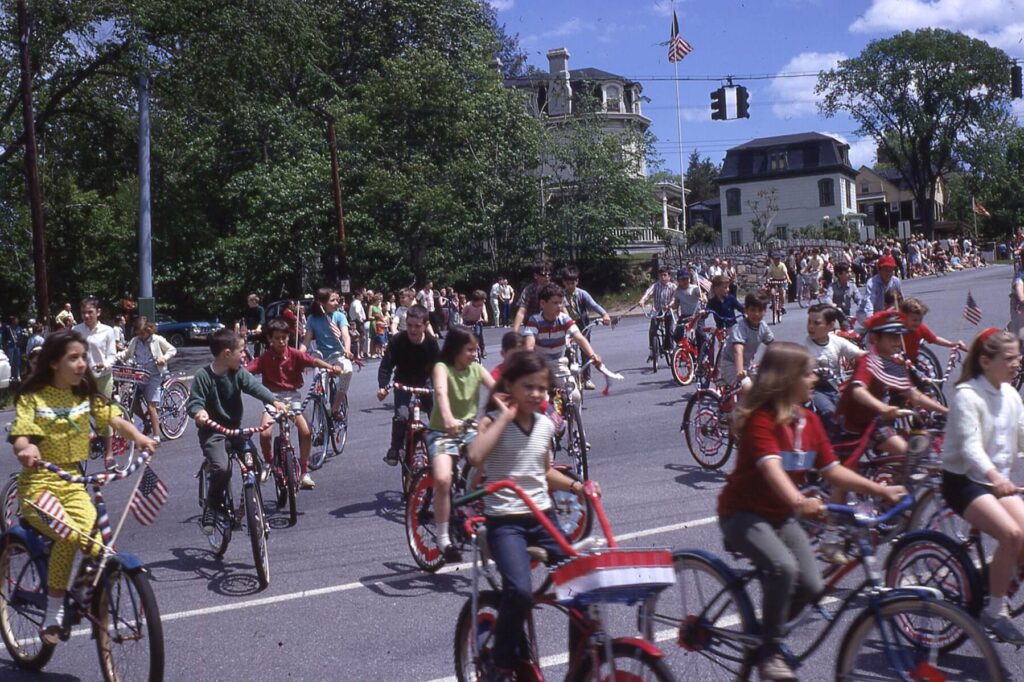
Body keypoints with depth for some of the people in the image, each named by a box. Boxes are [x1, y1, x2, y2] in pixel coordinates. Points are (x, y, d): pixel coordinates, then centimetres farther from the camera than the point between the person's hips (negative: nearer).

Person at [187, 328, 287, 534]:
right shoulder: (202, 376, -11)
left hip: (235, 428, 5)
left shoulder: (239, 372, 0)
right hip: (212, 431, -5)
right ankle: (211, 508, -3)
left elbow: (254, 386, -13)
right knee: (222, 468, -26)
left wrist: (274, 401, -30)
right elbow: (194, 401, -13)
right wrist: (198, 412, -37)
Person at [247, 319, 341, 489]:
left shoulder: (294, 354, -6)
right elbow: (246, 371, -16)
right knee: (265, 433, -20)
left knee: (306, 431, -15)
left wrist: (331, 367, -32)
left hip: (292, 396, 1)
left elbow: (314, 361, -16)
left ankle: (304, 472, 3)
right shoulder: (265, 358, -7)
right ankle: (268, 463, 12)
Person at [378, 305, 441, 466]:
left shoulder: (431, 343, -20)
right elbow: (386, 365, -25)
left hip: (424, 382, 2)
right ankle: (395, 449, -3)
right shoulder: (398, 340, -25)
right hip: (403, 382, -2)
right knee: (401, 415, -23)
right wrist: (383, 386, -39)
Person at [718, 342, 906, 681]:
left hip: (782, 516, 7)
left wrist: (880, 490, -5)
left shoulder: (809, 421, 4)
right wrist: (798, 501, -53)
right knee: (783, 567, -31)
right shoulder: (760, 418, -20)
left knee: (811, 586, -10)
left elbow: (833, 469, 4)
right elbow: (771, 468, -36)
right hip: (744, 513, -7)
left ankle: (767, 628, 17)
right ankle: (769, 650, -11)